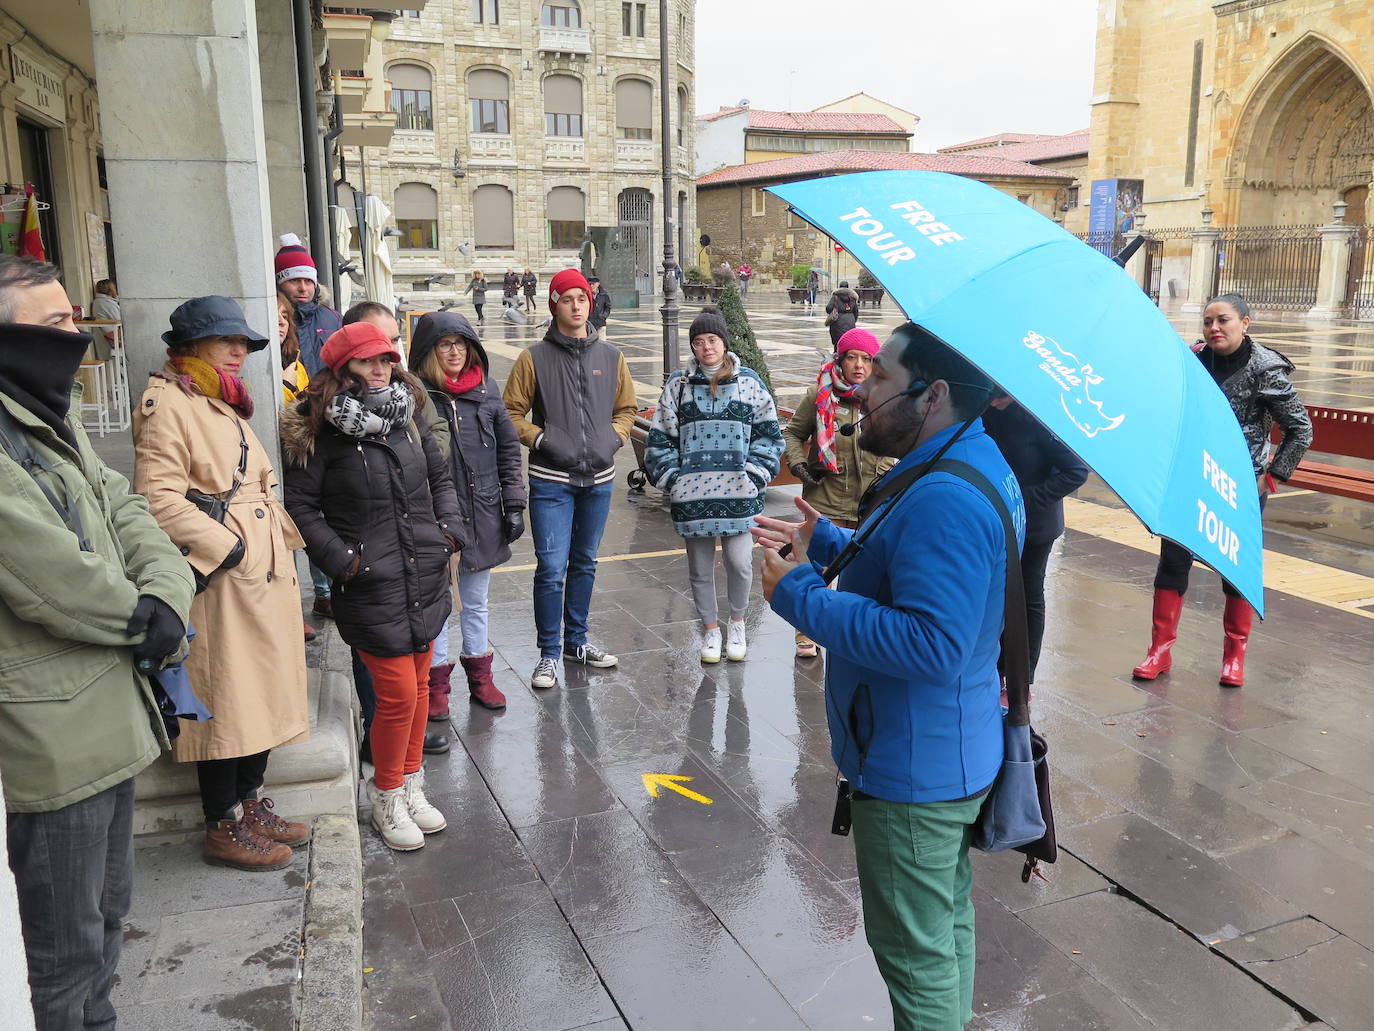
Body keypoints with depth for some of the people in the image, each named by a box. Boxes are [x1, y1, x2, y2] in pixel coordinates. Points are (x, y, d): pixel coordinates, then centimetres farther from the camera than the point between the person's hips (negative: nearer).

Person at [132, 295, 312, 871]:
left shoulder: (228, 405, 20)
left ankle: (250, 805, 28)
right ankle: (223, 828, 14)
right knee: (225, 698, -1)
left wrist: (283, 538, 9)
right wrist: (226, 548, -18)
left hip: (266, 569, 9)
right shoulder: (166, 403, -10)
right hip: (220, 575, -9)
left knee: (261, 690, 14)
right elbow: (158, 496, -20)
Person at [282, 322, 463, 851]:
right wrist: (341, 559, -12)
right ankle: (387, 797, 20)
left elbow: (441, 478, 19)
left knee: (418, 684, 14)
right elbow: (301, 507, -6)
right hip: (371, 586, -6)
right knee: (397, 693, -4)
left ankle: (411, 785, 33)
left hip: (426, 578, 6)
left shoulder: (409, 419, 8)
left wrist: (449, 530, 6)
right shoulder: (321, 431, -9)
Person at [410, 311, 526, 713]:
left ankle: (479, 675, 32)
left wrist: (514, 504, 4)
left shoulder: (485, 391, 4)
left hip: (482, 516, 4)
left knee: (476, 602, 18)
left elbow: (509, 448, 9)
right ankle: (437, 681, 25)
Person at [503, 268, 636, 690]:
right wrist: (542, 439, -13)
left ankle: (576, 640, 31)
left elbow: (626, 409, 16)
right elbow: (512, 413, 0)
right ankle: (549, 653, 9)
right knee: (552, 568, -5)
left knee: (584, 564, 15)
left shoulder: (611, 357, 6)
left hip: (598, 479, 4)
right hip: (551, 481, -3)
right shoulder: (534, 358, -3)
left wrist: (613, 438, -2)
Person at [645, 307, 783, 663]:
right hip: (691, 493, 1)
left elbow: (768, 433, 5)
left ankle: (737, 623, 22)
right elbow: (660, 437, 7)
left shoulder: (749, 381, 5)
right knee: (700, 566, 9)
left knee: (739, 560, -4)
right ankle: (710, 627, 29)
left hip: (738, 493, -1)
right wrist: (672, 479, -1)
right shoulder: (679, 384, 6)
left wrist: (754, 476, -4)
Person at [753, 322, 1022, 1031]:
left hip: (913, 775, -11)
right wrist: (826, 543, 12)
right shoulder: (974, 462, 6)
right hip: (955, 755, 11)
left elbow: (931, 644, -35)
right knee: (947, 923, 27)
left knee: (916, 953, 9)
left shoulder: (945, 499, -29)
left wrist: (799, 595, -27)